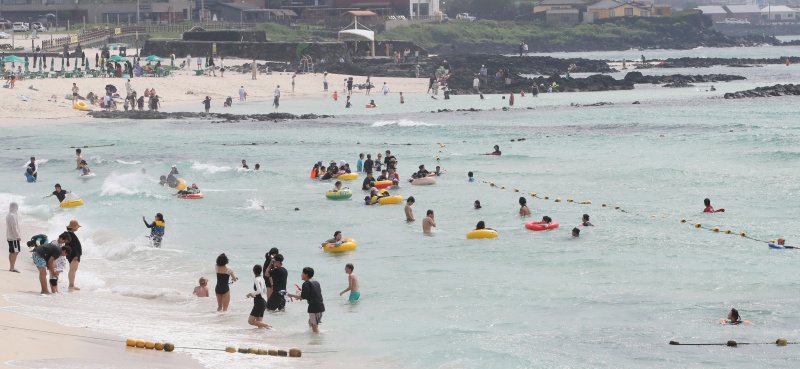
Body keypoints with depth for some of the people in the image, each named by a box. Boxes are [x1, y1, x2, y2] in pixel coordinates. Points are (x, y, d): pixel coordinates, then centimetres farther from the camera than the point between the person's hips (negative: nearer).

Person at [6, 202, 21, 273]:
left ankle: (11, 267, 16)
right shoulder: (12, 216, -18)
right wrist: (18, 236, -15)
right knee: (15, 252, -7)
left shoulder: (8, 215, 13)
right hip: (14, 237, -10)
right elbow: (14, 227, -20)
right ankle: (12, 268, -7)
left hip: (10, 237, 10)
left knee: (12, 252, 13)